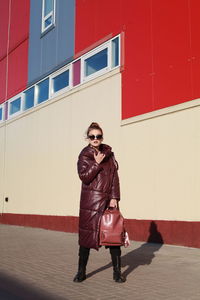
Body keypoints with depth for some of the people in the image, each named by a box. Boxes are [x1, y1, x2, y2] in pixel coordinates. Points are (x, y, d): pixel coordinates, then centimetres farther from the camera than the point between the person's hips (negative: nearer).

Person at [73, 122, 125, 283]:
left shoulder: (109, 154, 9)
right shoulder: (84, 155, 2)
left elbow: (115, 176, 4)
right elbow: (84, 177, -9)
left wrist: (114, 197, -4)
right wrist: (97, 163, -14)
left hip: (109, 199, 2)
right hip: (90, 200, -2)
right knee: (87, 233, 2)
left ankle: (117, 271, 8)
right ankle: (81, 271, 15)